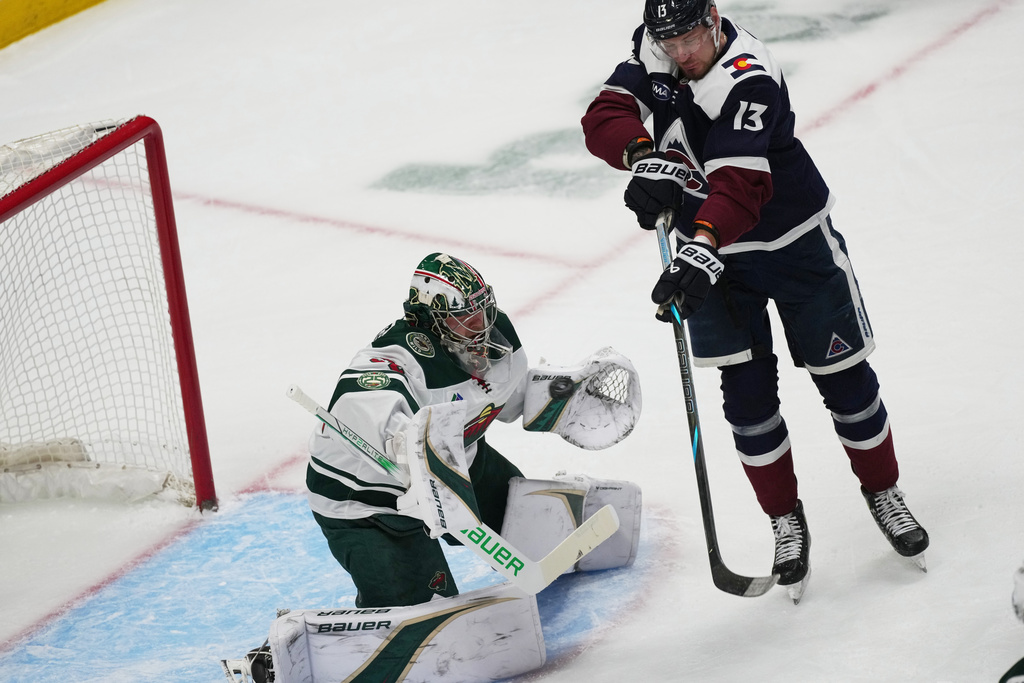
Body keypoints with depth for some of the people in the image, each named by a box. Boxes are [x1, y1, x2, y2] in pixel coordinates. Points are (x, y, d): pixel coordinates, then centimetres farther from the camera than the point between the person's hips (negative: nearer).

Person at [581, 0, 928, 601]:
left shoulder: (749, 79, -30)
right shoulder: (651, 57, -10)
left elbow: (740, 184, -41)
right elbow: (605, 119, -21)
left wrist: (703, 248, -56)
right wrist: (646, 156, -41)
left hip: (795, 242, -4)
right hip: (712, 251, 4)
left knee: (843, 376, 6)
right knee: (747, 390, 1)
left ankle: (883, 490, 28)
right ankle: (786, 520, 15)